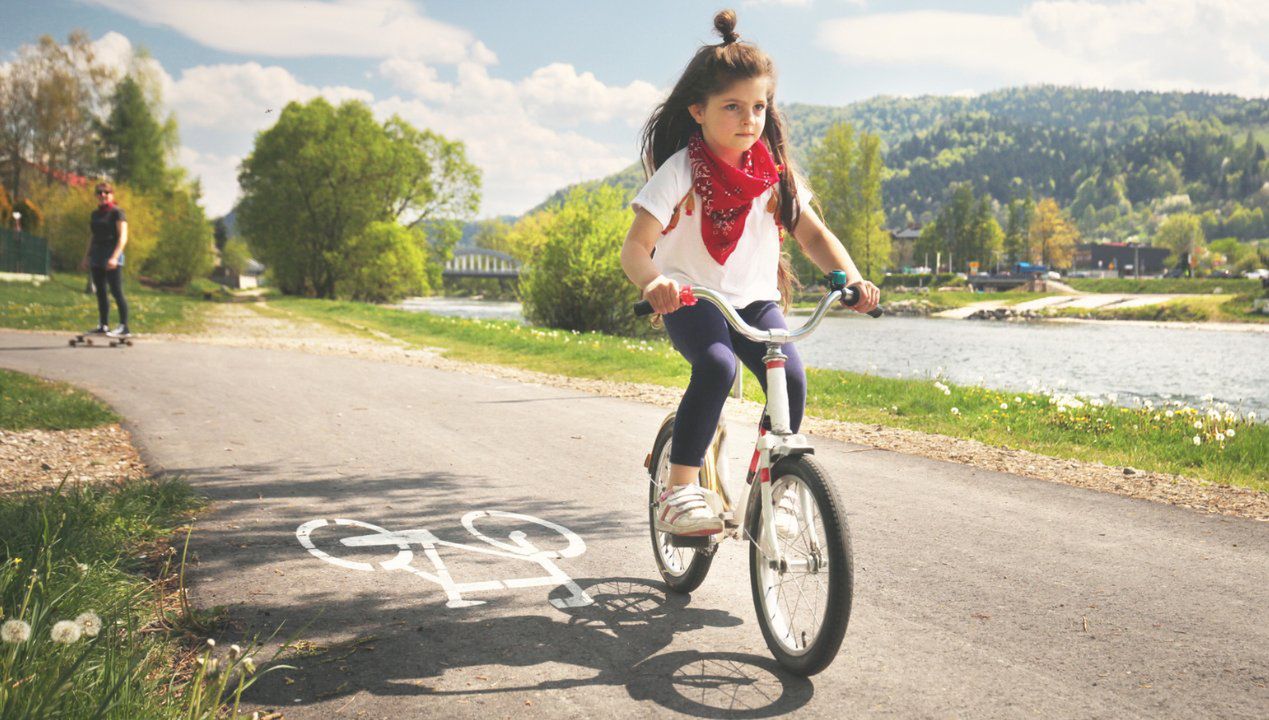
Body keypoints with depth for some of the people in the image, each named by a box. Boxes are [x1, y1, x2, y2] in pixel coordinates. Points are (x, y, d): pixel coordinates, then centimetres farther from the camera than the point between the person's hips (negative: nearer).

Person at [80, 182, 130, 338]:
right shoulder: (95, 214, 16)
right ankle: (103, 326, 14)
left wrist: (114, 257, -22)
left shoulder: (117, 212, -5)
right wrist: (86, 256, 21)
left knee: (116, 292, -11)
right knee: (100, 292, 8)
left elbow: (123, 237, -13)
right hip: (96, 255, 7)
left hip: (111, 254, -7)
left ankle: (124, 327, -11)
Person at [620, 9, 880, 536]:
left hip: (754, 299, 4)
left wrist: (852, 279, -17)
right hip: (691, 299, -4)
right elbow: (635, 245, -21)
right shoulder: (681, 171, -12)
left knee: (790, 376, -20)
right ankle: (679, 493, -23)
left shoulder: (774, 172, 0)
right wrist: (652, 282, -45)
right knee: (715, 367, -33)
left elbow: (813, 234, 3)